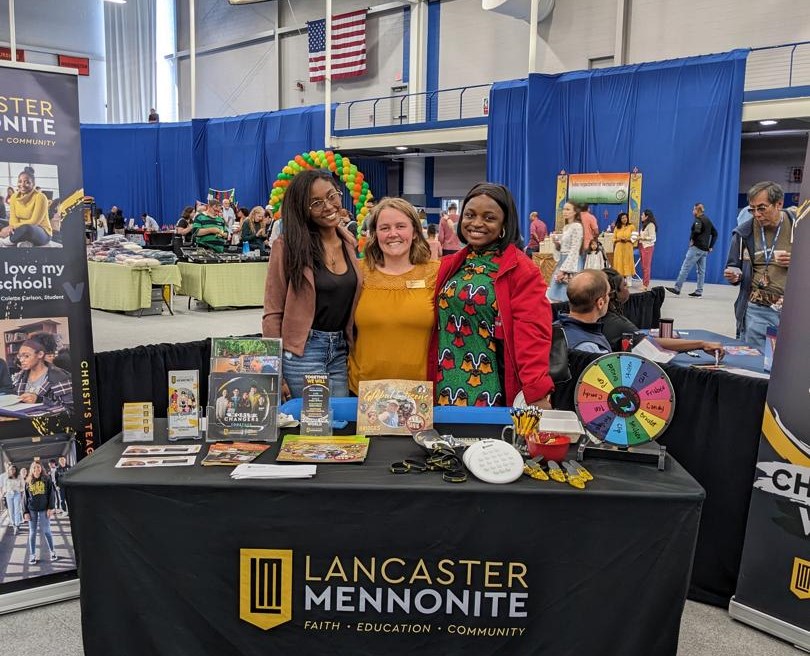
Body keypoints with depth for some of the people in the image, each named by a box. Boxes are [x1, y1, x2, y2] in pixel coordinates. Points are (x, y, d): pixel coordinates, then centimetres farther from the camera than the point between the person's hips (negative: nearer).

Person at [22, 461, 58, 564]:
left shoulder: (47, 480, 0)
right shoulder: (28, 482, 6)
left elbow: (52, 494, -2)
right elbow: (25, 498, 7)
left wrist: (51, 508, -9)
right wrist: (25, 512, 1)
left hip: (44, 509, -2)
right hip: (32, 510, 2)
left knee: (46, 531, 1)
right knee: (32, 532, 6)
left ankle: (52, 551, 13)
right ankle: (32, 555, 12)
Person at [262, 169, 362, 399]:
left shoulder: (348, 243, 7)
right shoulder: (288, 246, -8)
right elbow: (273, 313, -7)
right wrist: (275, 374, -10)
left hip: (342, 352, 5)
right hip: (303, 352, -5)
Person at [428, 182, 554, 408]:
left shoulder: (521, 270, -7)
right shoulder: (449, 266, 10)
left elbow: (531, 336, -15)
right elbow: (436, 326, 13)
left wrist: (538, 393, -23)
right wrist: (428, 381, 6)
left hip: (492, 394, -5)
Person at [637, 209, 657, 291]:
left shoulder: (651, 225, -10)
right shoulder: (644, 225, 17)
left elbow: (652, 237, -15)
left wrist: (641, 238, -16)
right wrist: (638, 236, 5)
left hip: (648, 246, -9)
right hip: (642, 246, 9)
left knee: (646, 266, -8)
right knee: (643, 266, 7)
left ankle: (645, 285, -7)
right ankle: (644, 282, 10)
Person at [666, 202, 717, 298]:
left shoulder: (698, 219, -9)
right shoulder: (708, 220, 18)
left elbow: (697, 230, -28)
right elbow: (715, 233, 22)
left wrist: (692, 239, -12)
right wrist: (710, 246, 18)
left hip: (696, 248, -9)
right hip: (705, 249, 9)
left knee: (685, 268, -9)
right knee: (701, 271, 8)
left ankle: (677, 288, -11)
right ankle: (699, 291, 9)